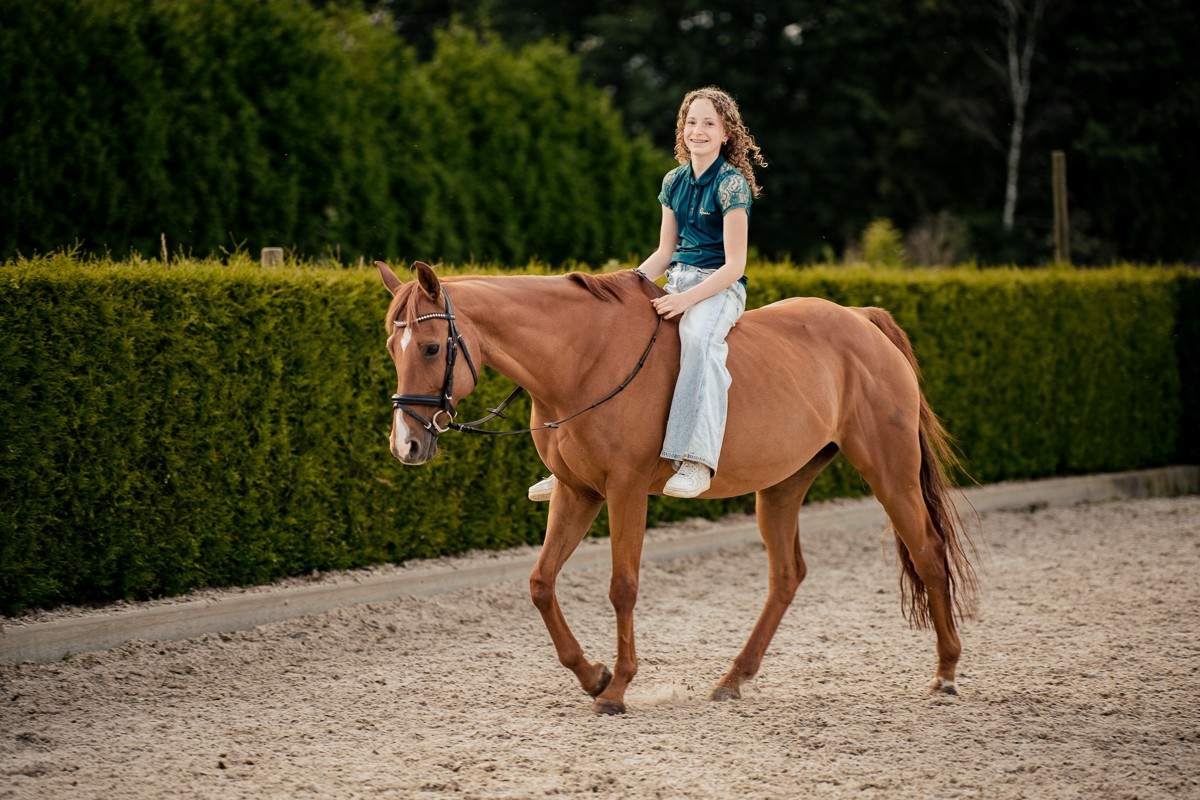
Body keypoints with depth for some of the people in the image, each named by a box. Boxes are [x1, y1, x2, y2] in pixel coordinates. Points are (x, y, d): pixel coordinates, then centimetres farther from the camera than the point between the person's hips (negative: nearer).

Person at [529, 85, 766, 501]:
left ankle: (695, 460, -48)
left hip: (719, 287, -8)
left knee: (698, 338, -40)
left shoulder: (731, 183, -9)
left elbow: (735, 265, -13)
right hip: (677, 281, 8)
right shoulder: (674, 181, 12)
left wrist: (687, 299, -25)